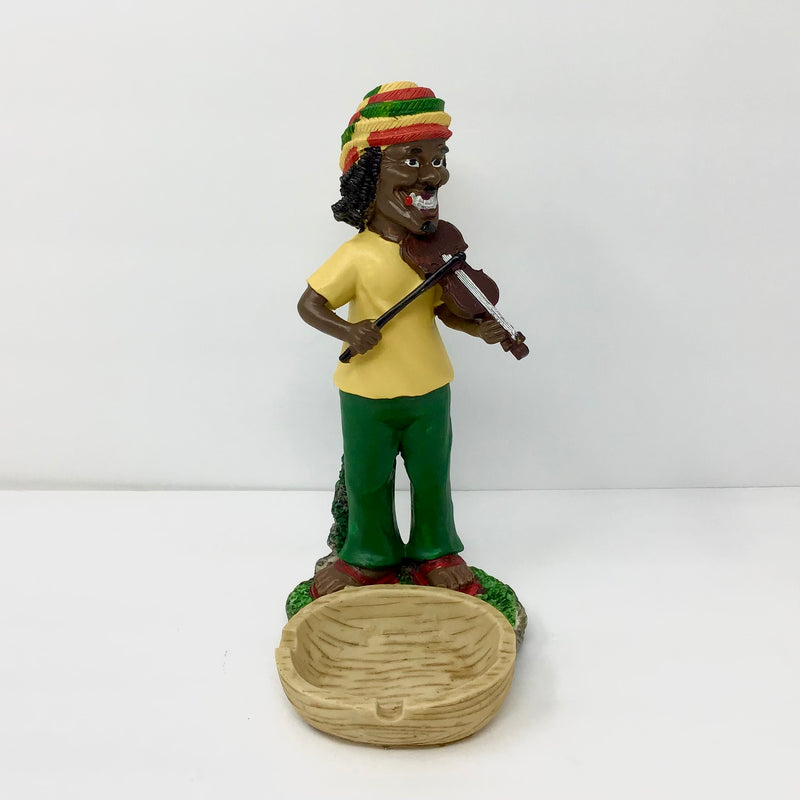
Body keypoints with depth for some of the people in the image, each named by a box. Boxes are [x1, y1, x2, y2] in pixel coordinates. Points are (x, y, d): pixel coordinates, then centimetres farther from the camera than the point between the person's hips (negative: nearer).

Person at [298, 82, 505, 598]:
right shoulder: (358, 256, -17)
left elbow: (446, 308, 4)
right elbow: (310, 304, -12)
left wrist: (479, 327, -14)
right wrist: (346, 331, -29)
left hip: (429, 388, 3)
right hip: (367, 391, -3)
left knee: (432, 477, 17)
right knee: (368, 481, 14)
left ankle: (436, 552, 39)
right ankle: (370, 557, 37)